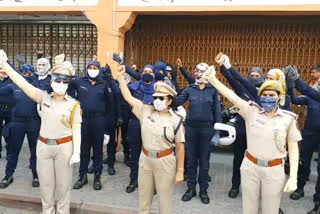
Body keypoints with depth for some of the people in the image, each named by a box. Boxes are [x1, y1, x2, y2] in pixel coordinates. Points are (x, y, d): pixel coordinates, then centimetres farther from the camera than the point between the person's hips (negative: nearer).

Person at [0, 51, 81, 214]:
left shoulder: (73, 104, -4)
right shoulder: (43, 98, 1)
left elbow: (76, 129, -6)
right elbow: (23, 84, -6)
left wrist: (76, 151, -12)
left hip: (64, 147, -2)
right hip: (43, 146, 2)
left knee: (63, 184, 10)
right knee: (45, 184, 15)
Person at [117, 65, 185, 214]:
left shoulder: (175, 120, -9)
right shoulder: (145, 111, -1)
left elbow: (180, 146, -8)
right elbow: (128, 97, -3)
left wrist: (180, 171, -9)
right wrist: (120, 77, -8)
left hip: (165, 162, -3)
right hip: (145, 159, 3)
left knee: (165, 197, 12)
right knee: (144, 196, 18)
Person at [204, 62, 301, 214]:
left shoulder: (288, 118, -4)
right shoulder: (251, 111, -4)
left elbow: (293, 148, -1)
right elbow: (231, 96, -15)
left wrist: (293, 177, -6)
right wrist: (212, 79, -27)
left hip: (274, 170, 0)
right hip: (250, 167, 1)